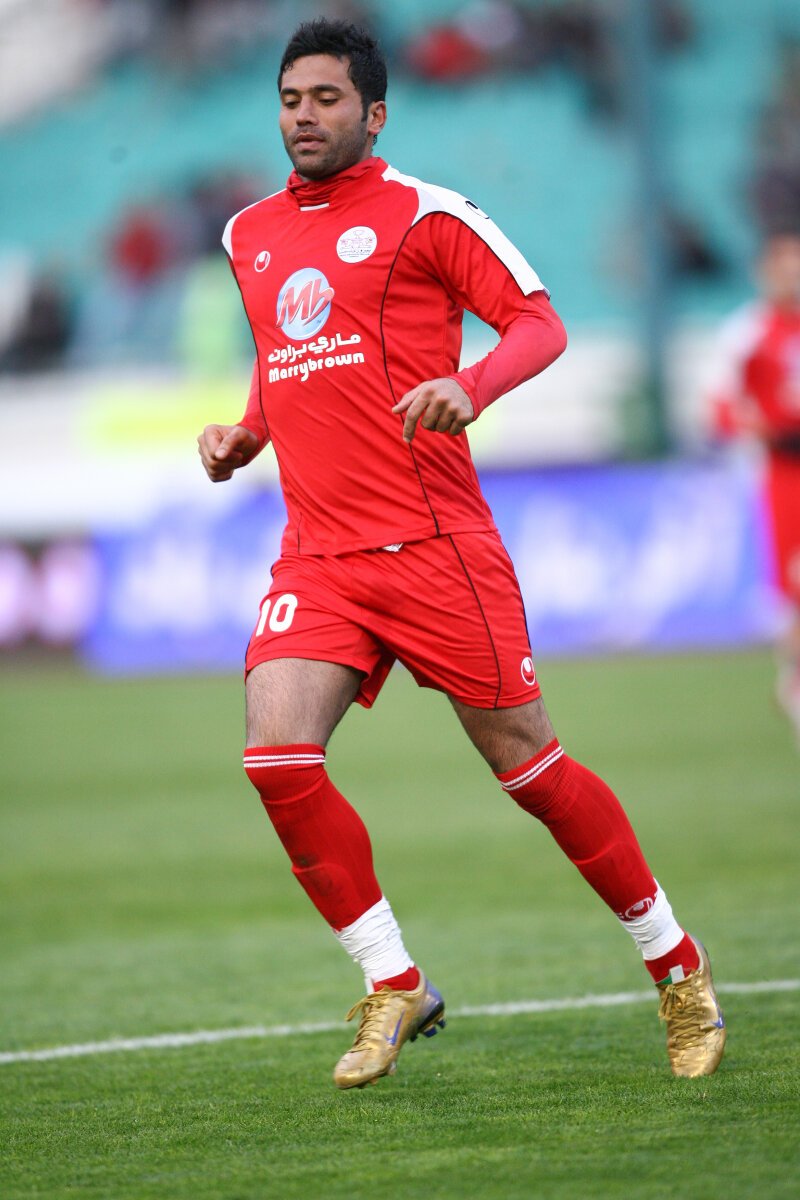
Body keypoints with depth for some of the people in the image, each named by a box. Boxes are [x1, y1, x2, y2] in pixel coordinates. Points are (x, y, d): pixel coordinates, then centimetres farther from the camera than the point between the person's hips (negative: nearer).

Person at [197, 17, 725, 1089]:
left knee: (524, 760, -2)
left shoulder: (423, 215, -2)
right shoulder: (250, 237, 17)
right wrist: (243, 435, 14)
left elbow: (539, 322, -6)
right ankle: (394, 989, -2)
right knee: (277, 756, -15)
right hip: (315, 552, 5)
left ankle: (678, 968, 15)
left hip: (431, 539, -5)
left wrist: (469, 386, -25)